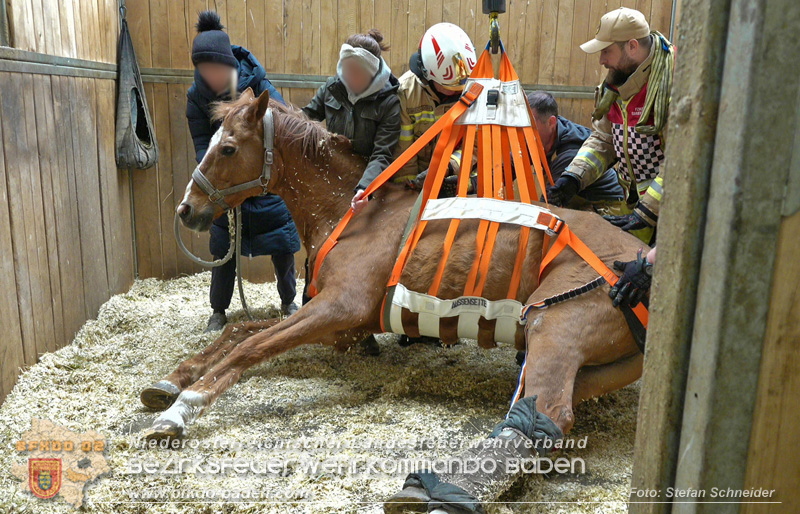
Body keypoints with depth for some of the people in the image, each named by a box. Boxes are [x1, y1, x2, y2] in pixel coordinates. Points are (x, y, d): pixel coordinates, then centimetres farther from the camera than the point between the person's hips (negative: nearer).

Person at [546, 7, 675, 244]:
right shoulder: (618, 83, 4)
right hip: (635, 199, 7)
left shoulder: (675, 82, -22)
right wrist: (573, 177, -6)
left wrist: (646, 214, -26)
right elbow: (603, 140, 10)